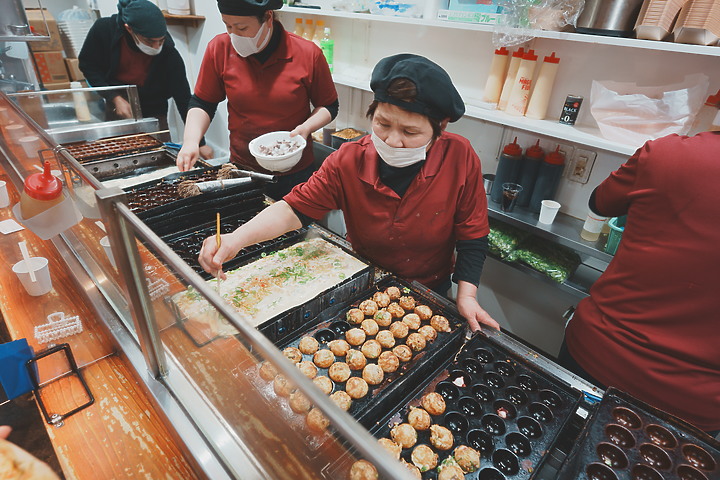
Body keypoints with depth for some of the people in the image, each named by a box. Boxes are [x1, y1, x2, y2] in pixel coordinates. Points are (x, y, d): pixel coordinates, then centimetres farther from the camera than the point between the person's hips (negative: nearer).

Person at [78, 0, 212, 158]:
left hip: (152, 115, -1)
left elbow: (184, 99, -21)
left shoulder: (169, 54, -23)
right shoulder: (104, 29, -19)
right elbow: (87, 64, -5)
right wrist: (114, 98, -19)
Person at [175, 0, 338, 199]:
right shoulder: (219, 49, -6)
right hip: (241, 169, 2)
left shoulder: (308, 54, -11)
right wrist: (191, 141, -14)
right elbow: (202, 103, 2)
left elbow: (329, 106, 0)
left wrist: (306, 127, -18)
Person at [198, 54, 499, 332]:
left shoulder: (460, 158, -20)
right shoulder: (348, 161, -17)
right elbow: (295, 209, -15)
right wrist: (236, 239, -30)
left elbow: (472, 236, -10)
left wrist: (466, 295, -18)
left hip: (430, 294, 0)